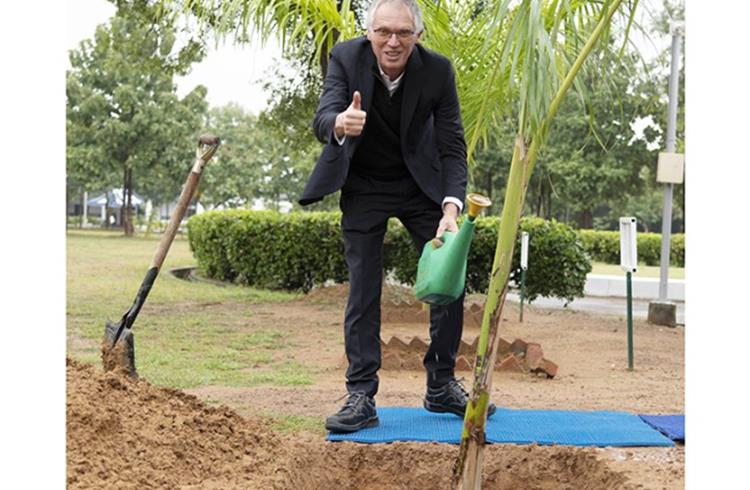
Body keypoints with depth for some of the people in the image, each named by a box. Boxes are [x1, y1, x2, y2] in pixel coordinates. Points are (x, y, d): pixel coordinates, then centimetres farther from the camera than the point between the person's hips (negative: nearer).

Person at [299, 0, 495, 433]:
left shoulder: (438, 70, -19)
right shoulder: (346, 58, -20)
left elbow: (453, 147, -17)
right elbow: (322, 119, -30)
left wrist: (451, 207, -31)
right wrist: (340, 125, -55)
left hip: (421, 183, 1)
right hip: (364, 187, -1)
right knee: (363, 291, -5)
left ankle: (442, 386, 14)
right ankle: (362, 397, 0)